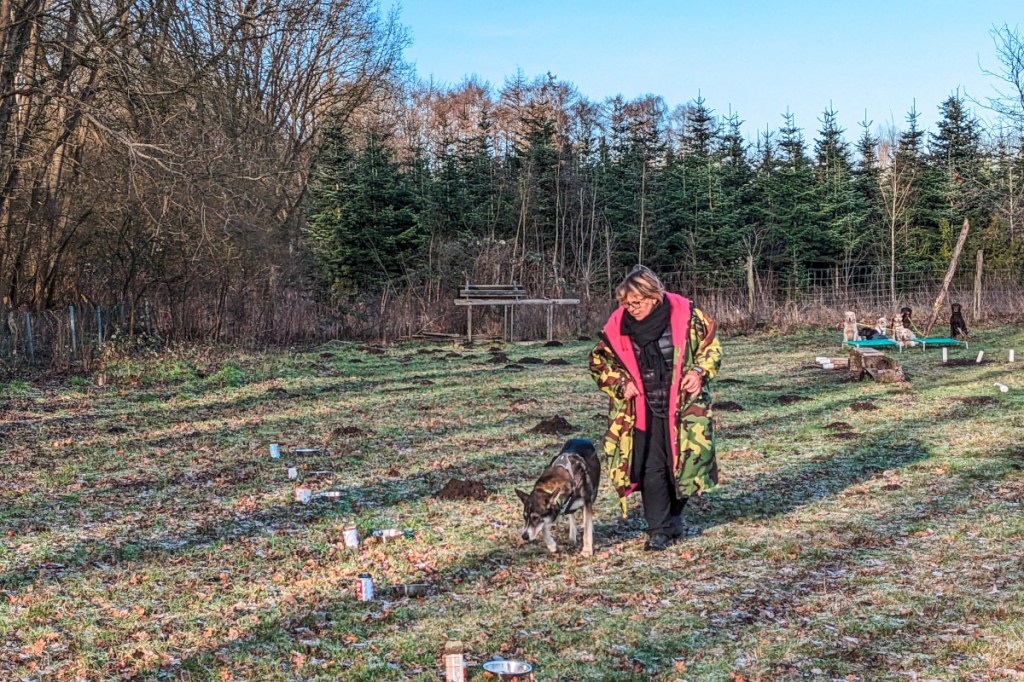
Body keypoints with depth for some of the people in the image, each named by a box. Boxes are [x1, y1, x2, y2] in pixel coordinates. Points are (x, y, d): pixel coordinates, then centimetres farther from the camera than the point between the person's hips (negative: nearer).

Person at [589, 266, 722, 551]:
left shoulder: (685, 315, -10)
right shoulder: (618, 326, -6)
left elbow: (710, 346, 4)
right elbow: (599, 361, 7)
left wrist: (699, 371, -12)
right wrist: (620, 384, -7)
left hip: (683, 406, 0)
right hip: (643, 411, 1)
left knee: (683, 463, 7)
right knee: (652, 469, -2)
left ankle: (674, 516, 30)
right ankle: (659, 529, 8)